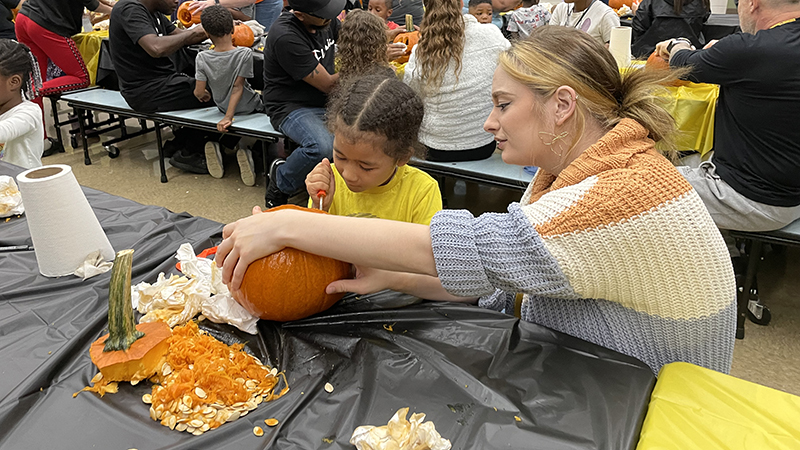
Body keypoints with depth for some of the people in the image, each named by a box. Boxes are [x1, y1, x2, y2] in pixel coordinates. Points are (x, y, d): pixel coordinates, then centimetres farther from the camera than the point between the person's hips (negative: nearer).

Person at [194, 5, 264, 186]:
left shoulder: (202, 58, -14)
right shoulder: (245, 53, -21)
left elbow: (199, 93, -11)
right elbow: (238, 87, -23)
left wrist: (202, 96, 13)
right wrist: (229, 117, -22)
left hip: (223, 107, 4)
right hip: (249, 108, -4)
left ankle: (217, 144, 3)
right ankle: (245, 146, -6)